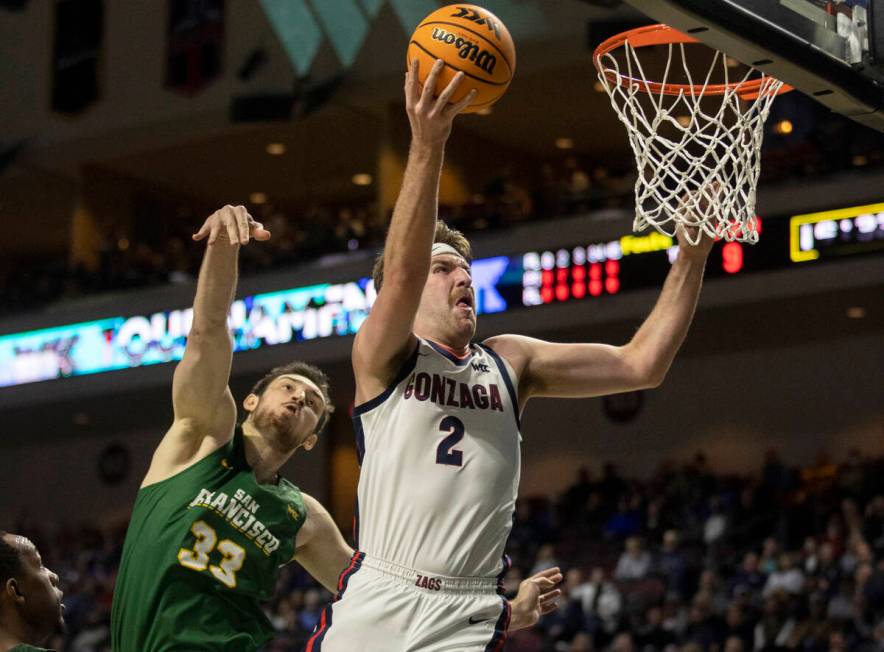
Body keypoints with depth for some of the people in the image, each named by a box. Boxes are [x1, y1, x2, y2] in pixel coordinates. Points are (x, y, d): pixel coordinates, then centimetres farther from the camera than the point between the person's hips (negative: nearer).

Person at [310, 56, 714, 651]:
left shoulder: (511, 362, 13)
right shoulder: (382, 355, 3)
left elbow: (642, 364, 7)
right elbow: (400, 273, -17)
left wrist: (693, 254, -2)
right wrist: (428, 146, -29)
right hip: (372, 604, -2)